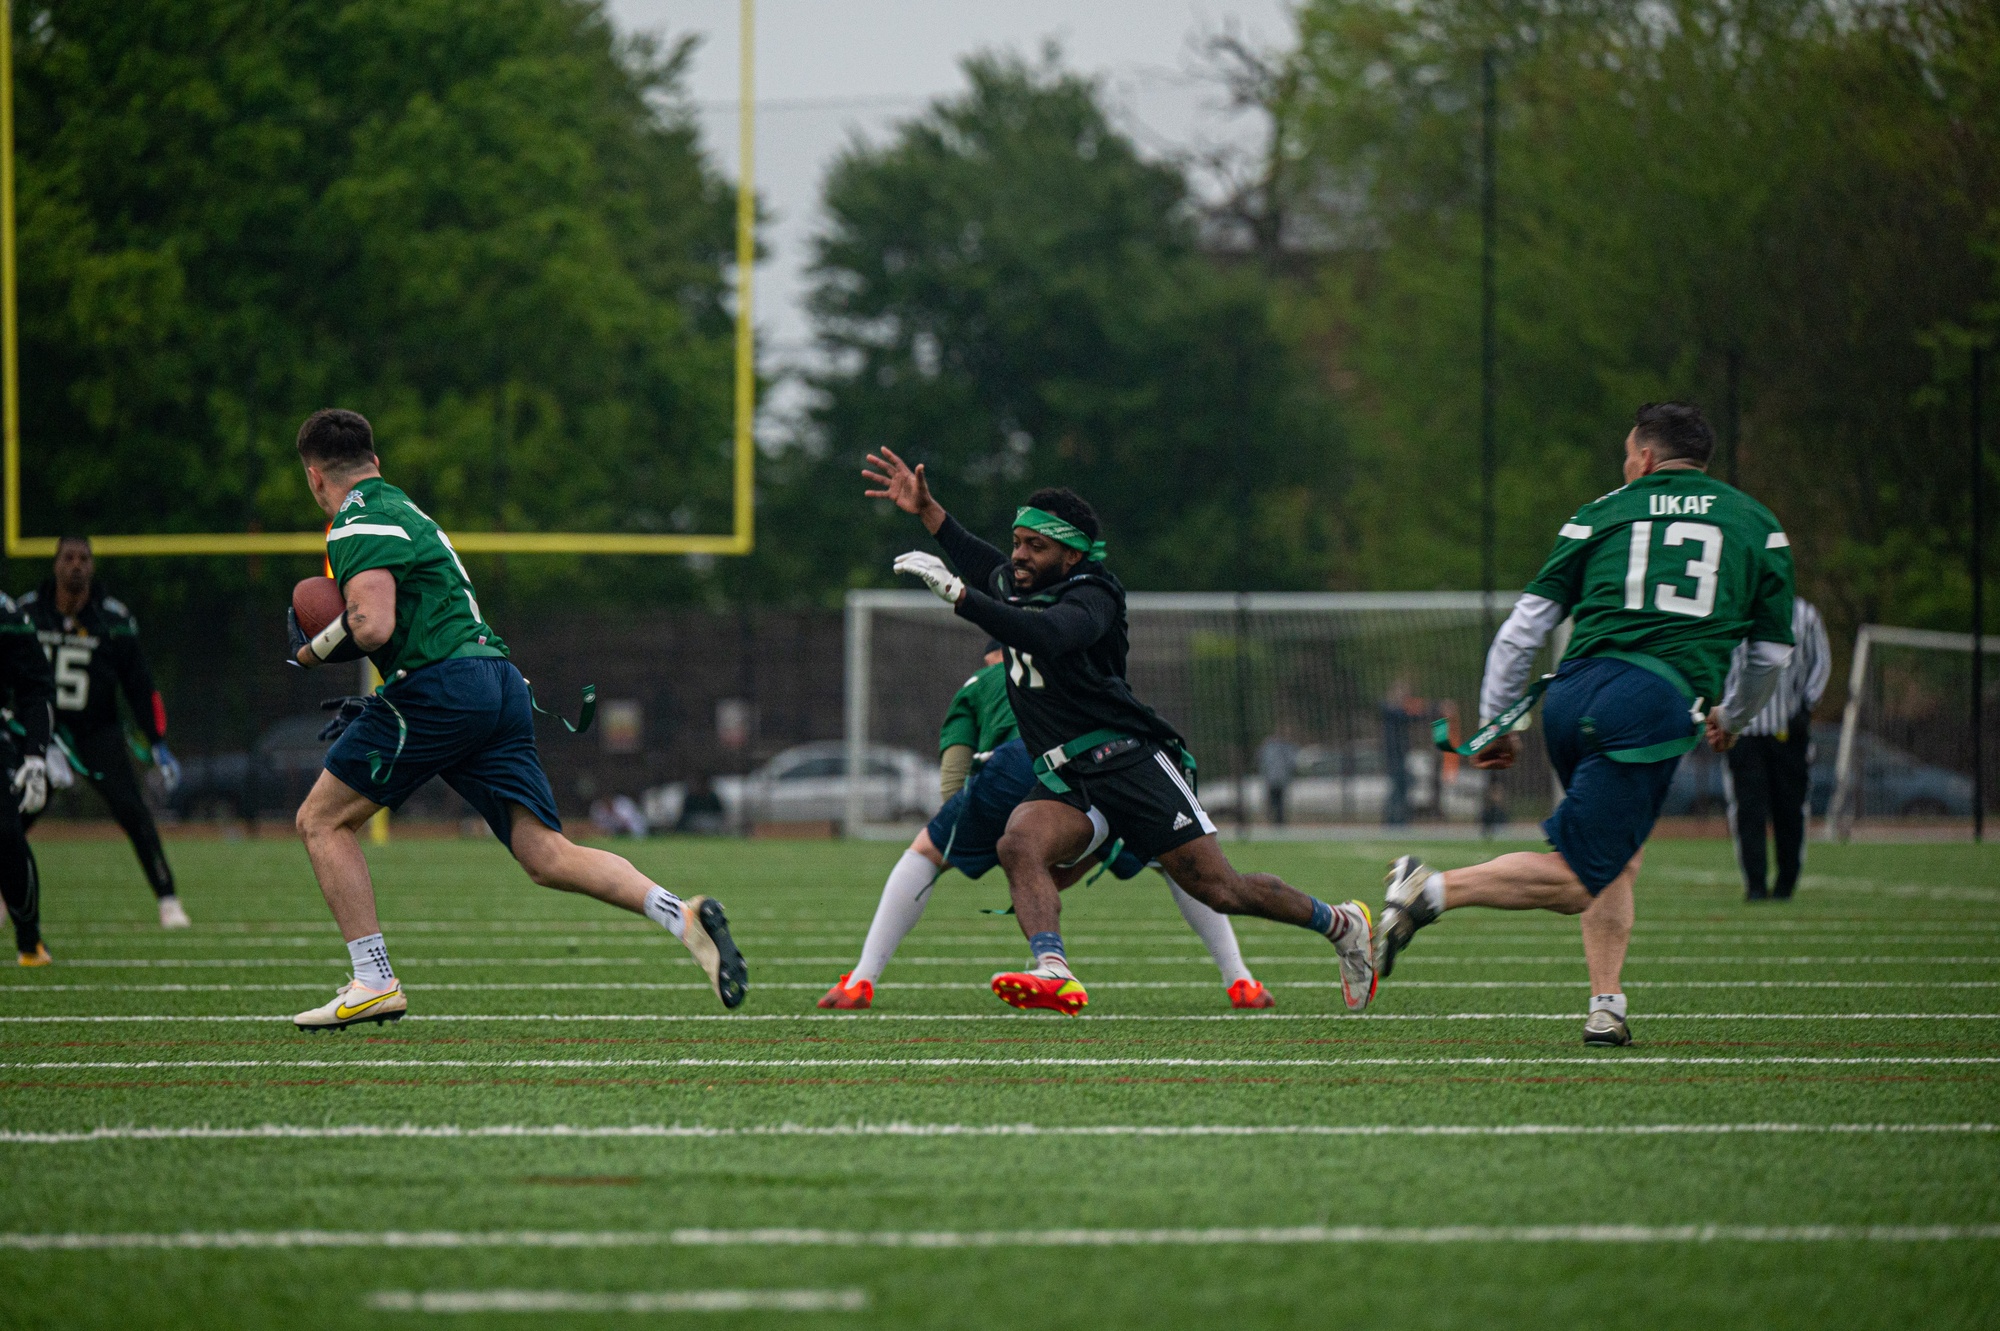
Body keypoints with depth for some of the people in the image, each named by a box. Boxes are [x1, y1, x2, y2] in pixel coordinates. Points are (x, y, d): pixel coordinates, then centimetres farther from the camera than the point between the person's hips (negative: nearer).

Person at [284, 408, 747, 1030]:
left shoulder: (358, 524, -3)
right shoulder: (402, 509, 27)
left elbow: (373, 627, -17)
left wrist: (313, 650, 3)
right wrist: (374, 708, 29)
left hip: (442, 687, -8)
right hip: (501, 684, 8)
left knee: (321, 820, 5)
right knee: (548, 857, 0)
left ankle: (374, 982, -1)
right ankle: (682, 915, -19)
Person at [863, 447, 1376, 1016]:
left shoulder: (1090, 597, -12)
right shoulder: (1012, 583, 12)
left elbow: (1044, 635, -34)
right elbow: (984, 565, 36)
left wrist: (955, 591, -37)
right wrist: (925, 509, 26)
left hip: (1126, 758, -7)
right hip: (1061, 779, 7)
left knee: (1220, 890, -6)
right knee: (1017, 845, -27)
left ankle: (1341, 925, 18)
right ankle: (1054, 974, -43)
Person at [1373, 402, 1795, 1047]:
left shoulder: (1602, 513, 18)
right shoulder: (1758, 524, 18)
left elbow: (1525, 625, 14)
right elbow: (1772, 652, 23)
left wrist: (1496, 723, 21)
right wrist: (1731, 720, 40)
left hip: (1572, 694, 4)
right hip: (1655, 704, -4)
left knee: (1618, 859, 20)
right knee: (1576, 882, -4)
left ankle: (1606, 1006, 8)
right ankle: (1432, 889, -19)